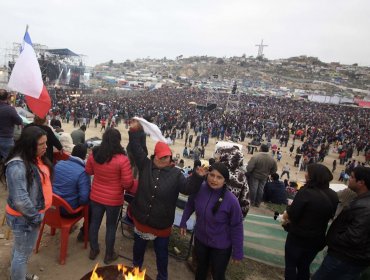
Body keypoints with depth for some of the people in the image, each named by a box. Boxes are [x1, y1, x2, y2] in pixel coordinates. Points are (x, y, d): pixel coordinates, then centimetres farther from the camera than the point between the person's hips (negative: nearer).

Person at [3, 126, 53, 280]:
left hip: (34, 213, 9)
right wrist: (35, 216, -18)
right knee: (23, 252, 10)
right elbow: (20, 199, -30)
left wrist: (38, 213, 13)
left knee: (21, 249, 28)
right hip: (24, 217, -9)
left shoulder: (37, 158, 0)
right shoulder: (18, 166, -28)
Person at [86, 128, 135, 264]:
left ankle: (93, 250, 40)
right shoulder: (122, 159, -25)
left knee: (94, 222, 21)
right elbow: (128, 183, -19)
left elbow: (88, 171, 8)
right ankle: (109, 255, 32)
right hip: (113, 199, -4)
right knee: (111, 226, 14)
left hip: (96, 196, 4)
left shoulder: (94, 154, -10)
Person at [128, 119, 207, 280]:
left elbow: (188, 188, -16)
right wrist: (135, 131, -23)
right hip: (141, 219, 2)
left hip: (162, 224, -2)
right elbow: (137, 149, -12)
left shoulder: (175, 174, -10)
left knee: (161, 251, 19)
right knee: (138, 247, 27)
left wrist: (198, 177, -33)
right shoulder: (145, 165, -6)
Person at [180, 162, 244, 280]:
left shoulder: (231, 200, -28)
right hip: (200, 240, 4)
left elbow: (236, 227, -18)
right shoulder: (199, 189, -18)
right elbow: (190, 205, 3)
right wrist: (183, 223, 7)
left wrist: (237, 252, -12)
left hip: (221, 246, -3)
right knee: (200, 269, 28)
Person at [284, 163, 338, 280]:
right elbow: (330, 216, 9)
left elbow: (291, 215, -23)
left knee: (290, 265, 15)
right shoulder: (333, 196, -5)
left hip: (298, 236, -5)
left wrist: (289, 208, -3)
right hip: (317, 239, 6)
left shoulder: (306, 192, -25)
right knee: (305, 267, 24)